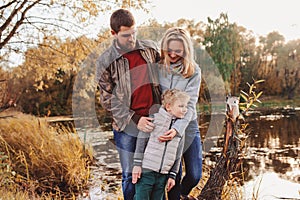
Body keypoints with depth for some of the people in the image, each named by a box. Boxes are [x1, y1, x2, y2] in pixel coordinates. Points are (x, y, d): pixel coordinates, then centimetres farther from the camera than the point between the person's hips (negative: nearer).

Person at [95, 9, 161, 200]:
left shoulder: (151, 49, 2)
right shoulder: (105, 62, -7)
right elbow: (108, 100, -6)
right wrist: (134, 121, -15)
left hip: (154, 121, 3)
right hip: (127, 127, -3)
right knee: (130, 175, 5)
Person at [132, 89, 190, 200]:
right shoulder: (154, 119, -6)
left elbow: (177, 154, 12)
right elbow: (141, 142, -4)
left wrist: (172, 175, 11)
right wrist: (137, 164, -7)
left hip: (163, 175, 5)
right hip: (146, 170, -5)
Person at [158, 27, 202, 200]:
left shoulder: (193, 71, -8)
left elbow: (190, 104, -15)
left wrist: (177, 128, -29)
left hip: (187, 126, 1)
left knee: (195, 174, 7)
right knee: (174, 175, 3)